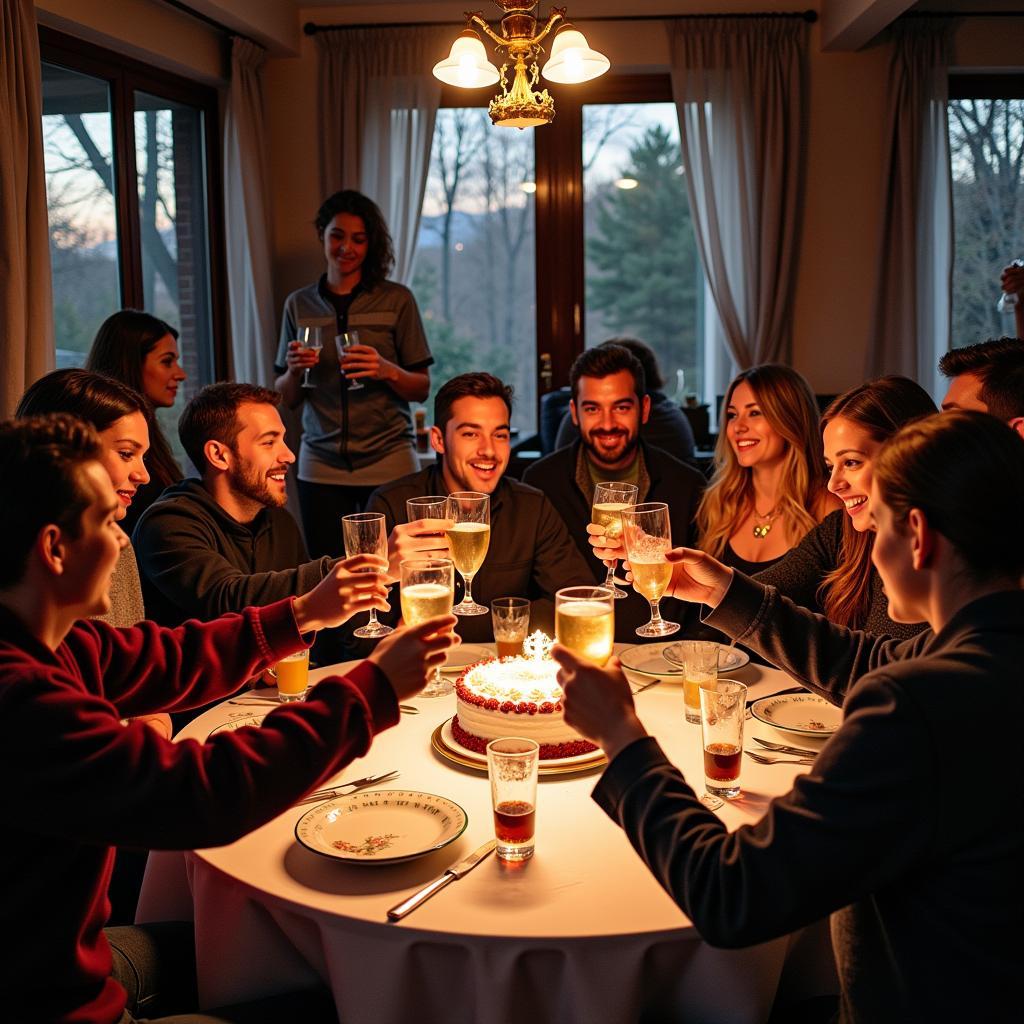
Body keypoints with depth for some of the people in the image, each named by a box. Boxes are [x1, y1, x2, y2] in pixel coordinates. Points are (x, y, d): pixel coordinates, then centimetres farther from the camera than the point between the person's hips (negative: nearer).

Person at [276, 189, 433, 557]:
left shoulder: (397, 300, 2)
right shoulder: (299, 305, 9)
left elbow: (422, 388, 3)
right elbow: (288, 398, 13)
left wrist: (387, 371, -17)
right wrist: (294, 370, -8)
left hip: (389, 461, -2)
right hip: (320, 466, 2)